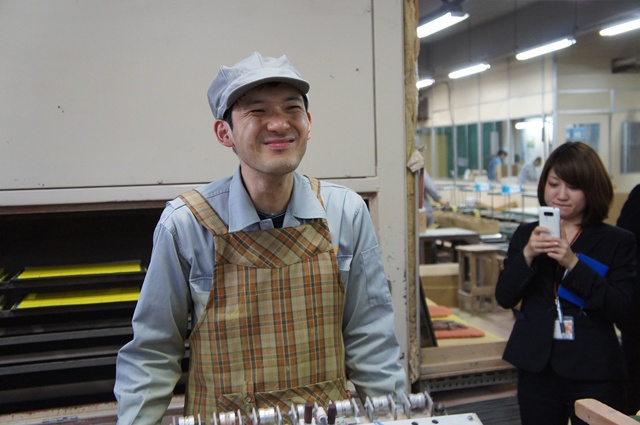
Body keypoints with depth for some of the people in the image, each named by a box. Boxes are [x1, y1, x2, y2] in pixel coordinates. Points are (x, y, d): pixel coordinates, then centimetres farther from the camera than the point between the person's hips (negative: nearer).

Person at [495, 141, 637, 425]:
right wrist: (527, 255, -17)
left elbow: (620, 309, -12)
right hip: (536, 369, 2)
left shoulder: (618, 241, -2)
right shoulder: (526, 235, 4)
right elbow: (504, 298, -2)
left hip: (595, 374, -2)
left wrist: (573, 263, -21)